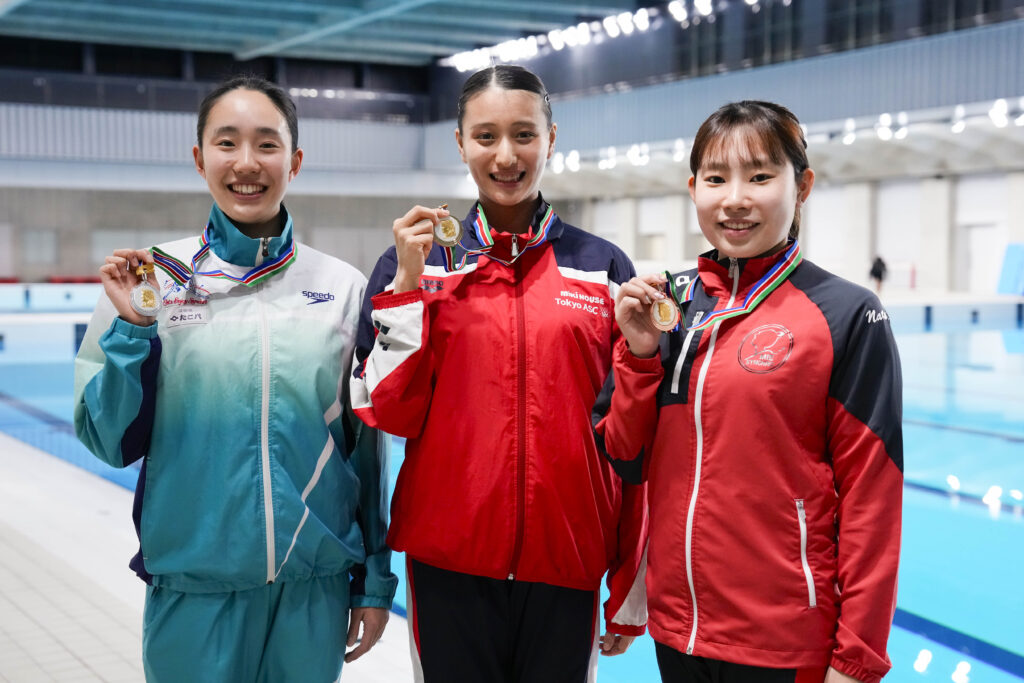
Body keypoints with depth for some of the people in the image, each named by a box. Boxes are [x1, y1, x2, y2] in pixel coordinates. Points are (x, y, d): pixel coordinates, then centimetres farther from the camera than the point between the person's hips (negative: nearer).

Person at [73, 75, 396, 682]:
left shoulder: (343, 288, -1)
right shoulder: (152, 280, -4)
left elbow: (366, 444, 6)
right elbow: (112, 443, -1)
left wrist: (375, 581, 8)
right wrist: (130, 330, -15)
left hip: (317, 586, 1)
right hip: (195, 586, -1)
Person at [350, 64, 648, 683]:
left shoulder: (604, 267, 4)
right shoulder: (414, 263, 4)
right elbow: (388, 413, -2)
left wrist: (632, 589, 3)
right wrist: (408, 285, -11)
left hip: (566, 561, 1)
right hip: (449, 559, 0)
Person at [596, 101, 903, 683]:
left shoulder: (846, 315, -10)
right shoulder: (667, 302, 3)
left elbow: (871, 499, -9)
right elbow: (626, 454, 5)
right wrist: (641, 353, -10)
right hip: (674, 623, 5)